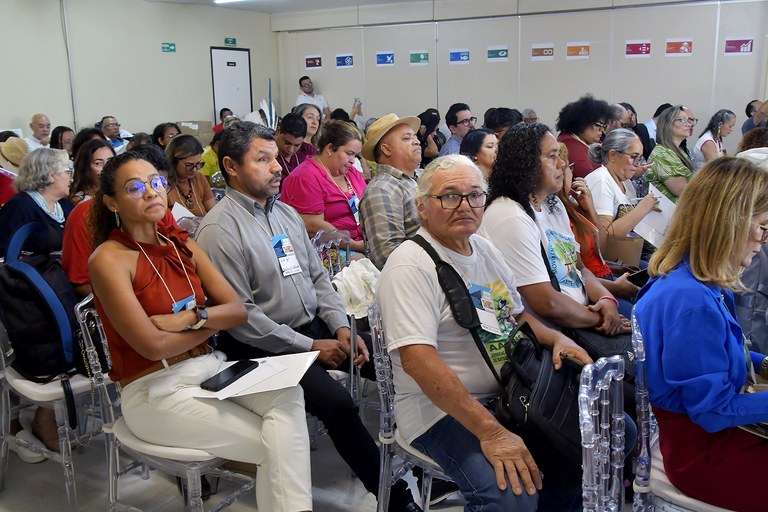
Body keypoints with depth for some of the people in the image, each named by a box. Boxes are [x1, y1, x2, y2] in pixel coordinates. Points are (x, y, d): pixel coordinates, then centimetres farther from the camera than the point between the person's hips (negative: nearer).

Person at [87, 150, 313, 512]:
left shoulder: (183, 246, 9)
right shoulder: (109, 258, -10)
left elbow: (238, 309, 3)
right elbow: (153, 345, -17)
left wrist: (191, 318, -15)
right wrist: (211, 323, -2)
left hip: (212, 368, 5)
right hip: (155, 391, -5)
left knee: (287, 392, -24)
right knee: (273, 445, -18)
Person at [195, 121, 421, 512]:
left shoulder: (287, 213, 11)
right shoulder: (219, 229, -14)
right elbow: (240, 315, -18)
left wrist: (340, 326, -2)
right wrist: (310, 347, -16)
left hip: (315, 326, 8)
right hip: (265, 347, -7)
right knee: (337, 403, -25)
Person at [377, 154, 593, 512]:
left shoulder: (486, 250, 11)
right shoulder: (410, 266, -16)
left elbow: (517, 315, 22)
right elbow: (418, 359, -26)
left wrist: (557, 338, 0)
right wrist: (490, 432, -29)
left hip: (511, 394, 9)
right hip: (443, 408, -8)